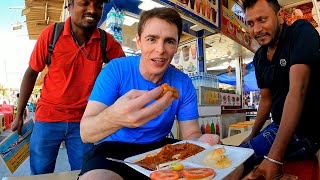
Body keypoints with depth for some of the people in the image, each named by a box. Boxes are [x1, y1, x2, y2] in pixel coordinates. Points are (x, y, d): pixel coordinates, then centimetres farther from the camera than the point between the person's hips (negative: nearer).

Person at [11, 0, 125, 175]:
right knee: (40, 173, 15)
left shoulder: (107, 41, -7)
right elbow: (31, 73, 0)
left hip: (83, 121, 1)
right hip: (48, 118, 0)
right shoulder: (51, 33, -9)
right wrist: (19, 115, 5)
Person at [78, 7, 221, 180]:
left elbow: (191, 134, -5)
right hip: (115, 148, -2)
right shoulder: (116, 69, -16)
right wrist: (113, 117, -46)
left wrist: (200, 142, -30)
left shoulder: (184, 83, -8)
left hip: (159, 147, 3)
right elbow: (85, 133, -22)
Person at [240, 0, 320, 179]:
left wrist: (274, 157, -34)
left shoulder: (301, 32, -15)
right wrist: (252, 135, 16)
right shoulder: (259, 57, 5)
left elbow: (297, 90, -28)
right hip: (278, 127, 7)